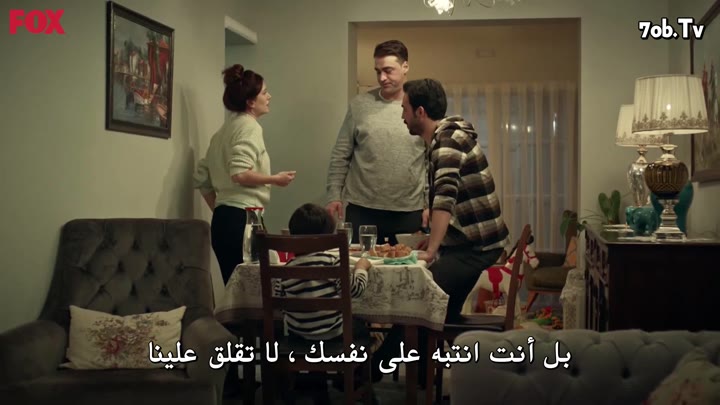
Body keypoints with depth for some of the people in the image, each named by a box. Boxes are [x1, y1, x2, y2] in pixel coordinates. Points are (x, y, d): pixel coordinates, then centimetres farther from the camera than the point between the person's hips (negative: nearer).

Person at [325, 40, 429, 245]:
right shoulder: (360, 105, 3)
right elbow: (341, 155, 5)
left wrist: (430, 204, -2)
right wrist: (334, 195, -1)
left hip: (410, 211, 0)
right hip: (362, 209, 1)